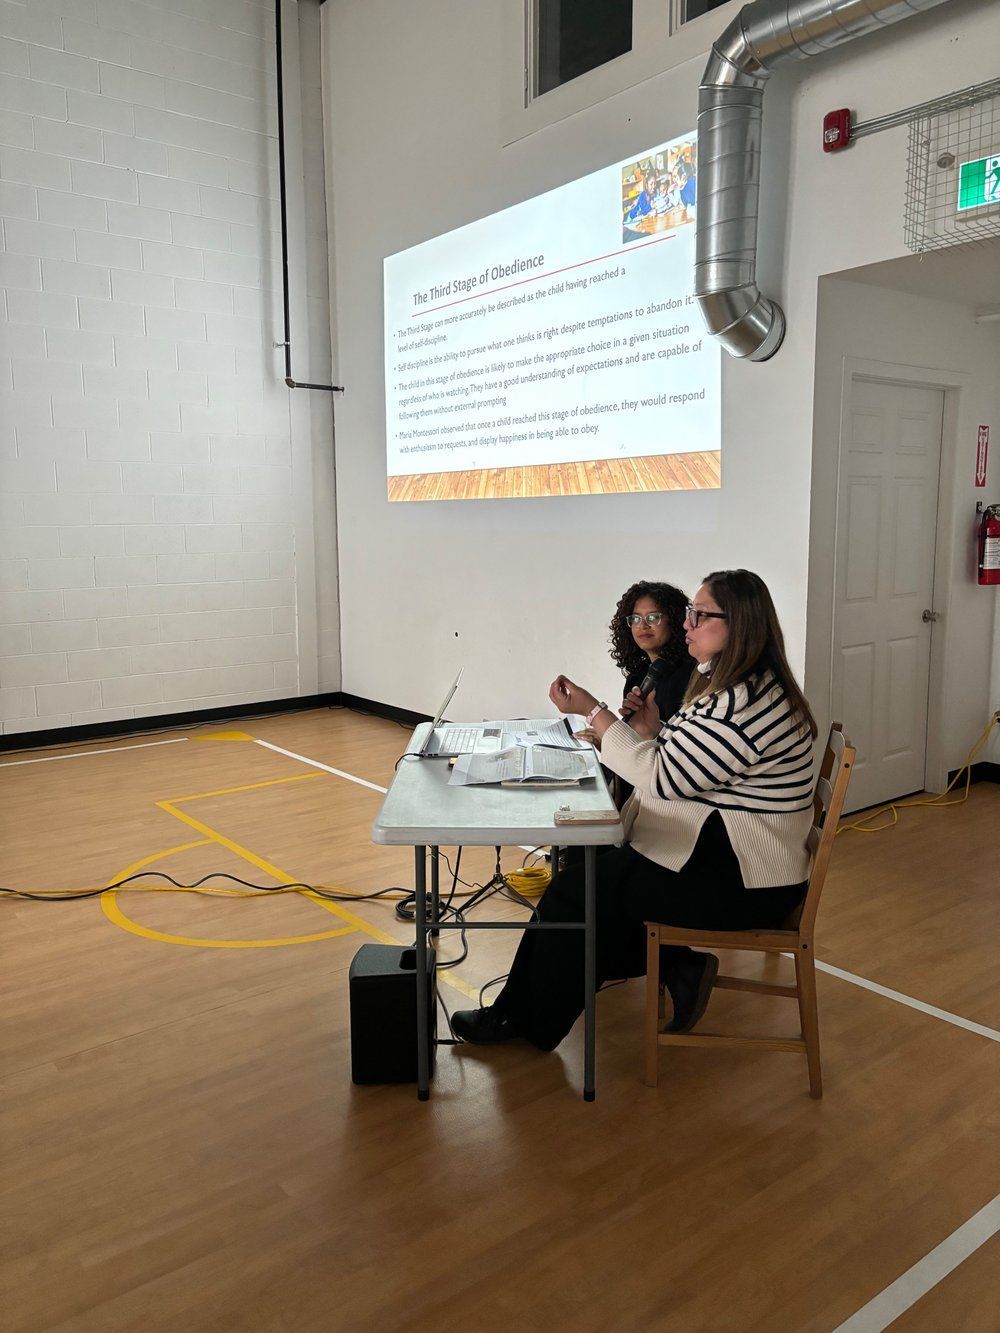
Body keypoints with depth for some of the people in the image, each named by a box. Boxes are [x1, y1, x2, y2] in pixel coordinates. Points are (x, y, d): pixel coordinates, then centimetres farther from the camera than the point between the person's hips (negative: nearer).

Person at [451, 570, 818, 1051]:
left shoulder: (744, 703, -23)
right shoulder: (730, 684, 11)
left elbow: (664, 779, -22)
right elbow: (685, 772, 15)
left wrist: (594, 711, -15)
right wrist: (653, 733, -3)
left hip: (741, 882, -10)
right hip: (720, 853, 10)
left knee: (573, 892, -6)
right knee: (587, 866, 6)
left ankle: (527, 1021, 12)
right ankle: (677, 968, 7)